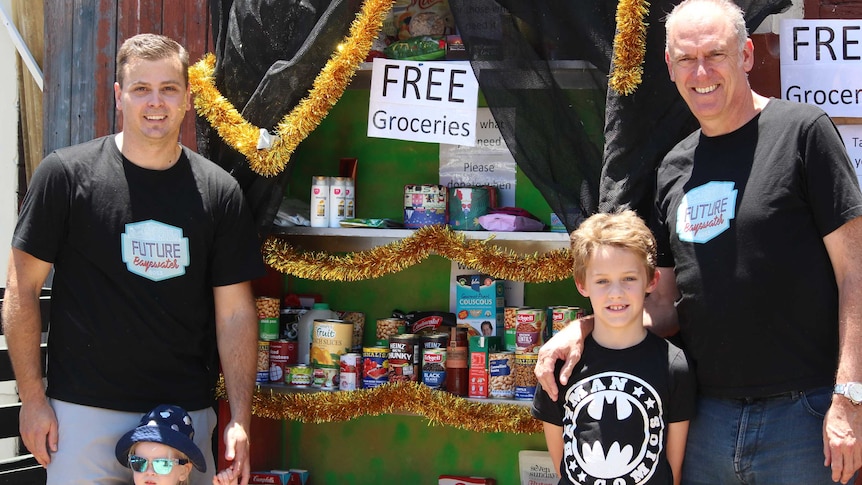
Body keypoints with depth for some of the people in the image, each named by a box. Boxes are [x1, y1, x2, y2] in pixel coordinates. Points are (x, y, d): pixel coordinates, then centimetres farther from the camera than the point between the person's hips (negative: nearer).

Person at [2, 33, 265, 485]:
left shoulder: (220, 192, 1)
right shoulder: (65, 173, -5)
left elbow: (235, 312, 3)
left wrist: (241, 419, -3)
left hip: (188, 412, 2)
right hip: (84, 410, -2)